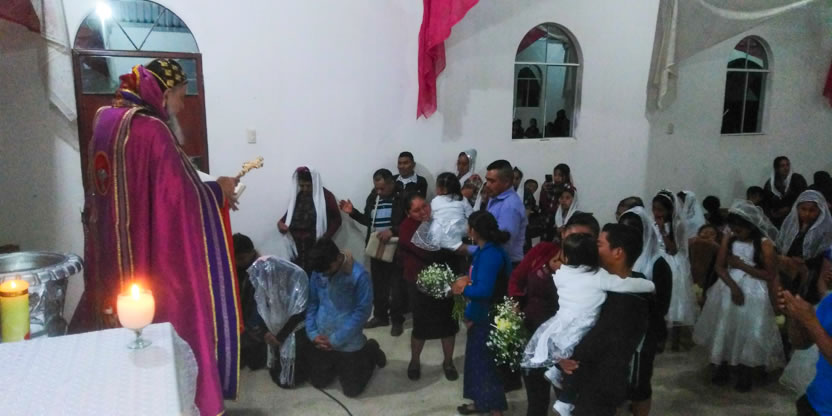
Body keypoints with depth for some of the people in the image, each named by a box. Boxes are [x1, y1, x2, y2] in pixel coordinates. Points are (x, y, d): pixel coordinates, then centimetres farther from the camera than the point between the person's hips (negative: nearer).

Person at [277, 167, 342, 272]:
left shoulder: (326, 196, -3)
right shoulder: (296, 196, 11)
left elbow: (336, 219, -2)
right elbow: (289, 214, 23)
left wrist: (325, 238, -13)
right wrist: (280, 223, 2)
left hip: (317, 248, -4)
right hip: (298, 249, 4)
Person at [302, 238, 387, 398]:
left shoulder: (359, 275, -23)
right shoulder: (317, 272, -7)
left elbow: (363, 311, -20)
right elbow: (311, 303, 3)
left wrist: (336, 340, -18)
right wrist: (312, 333, -8)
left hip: (348, 343, -4)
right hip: (321, 340, 4)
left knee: (352, 389, 9)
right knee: (318, 382, 17)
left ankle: (371, 351, 30)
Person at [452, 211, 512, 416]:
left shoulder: (490, 255, -26)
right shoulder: (484, 250, 4)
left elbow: (484, 290, -31)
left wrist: (463, 289, -15)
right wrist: (466, 281, -3)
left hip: (488, 318, -9)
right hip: (480, 315, 9)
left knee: (487, 362, 5)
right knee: (477, 359, 21)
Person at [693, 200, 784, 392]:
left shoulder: (765, 243, -12)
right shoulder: (728, 239, -1)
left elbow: (770, 275, -13)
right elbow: (720, 267, -3)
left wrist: (741, 265, -16)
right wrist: (733, 287, -16)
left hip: (753, 294, -3)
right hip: (727, 290, 3)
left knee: (747, 333, 3)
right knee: (723, 330, 9)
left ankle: (744, 374, 24)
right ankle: (722, 369, 28)